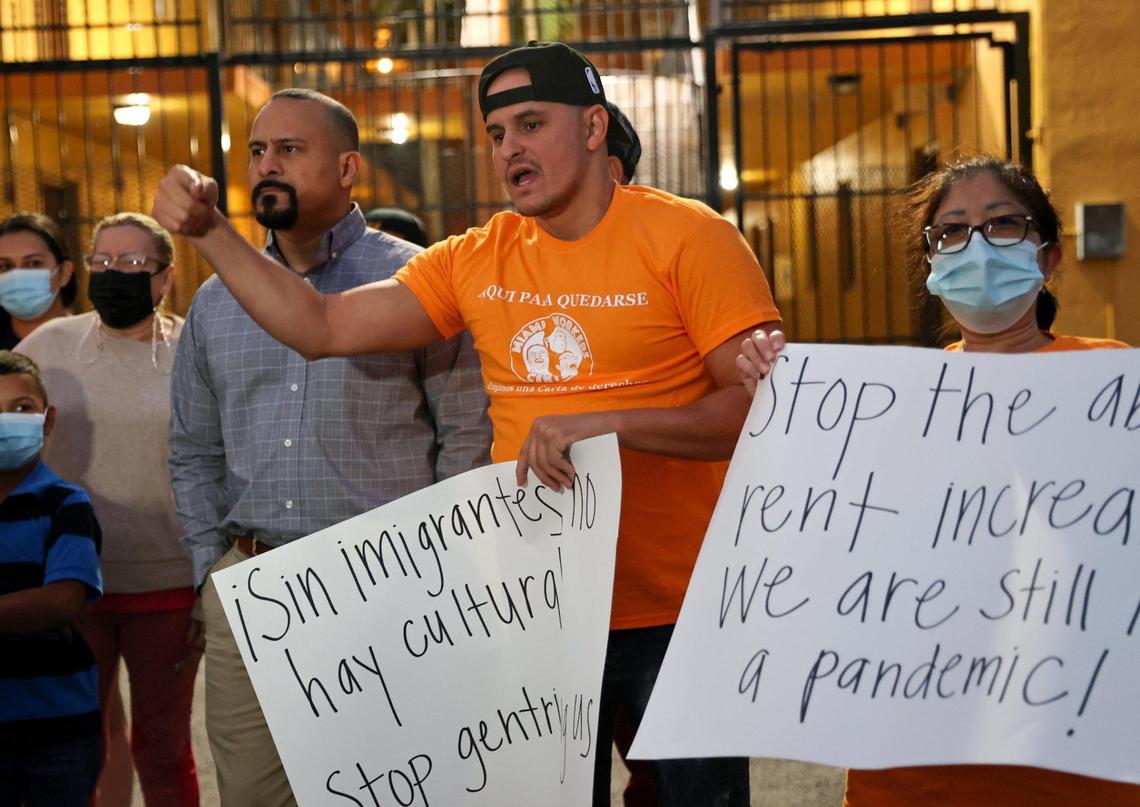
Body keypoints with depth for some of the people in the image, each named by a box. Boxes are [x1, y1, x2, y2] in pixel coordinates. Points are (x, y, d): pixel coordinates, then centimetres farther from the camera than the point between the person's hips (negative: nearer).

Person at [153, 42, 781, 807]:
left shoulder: (685, 237, -7)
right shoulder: (476, 261, 6)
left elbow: (767, 406, -15)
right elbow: (323, 328, 6)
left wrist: (607, 422, -25)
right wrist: (209, 229, -1)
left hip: (675, 617, -4)